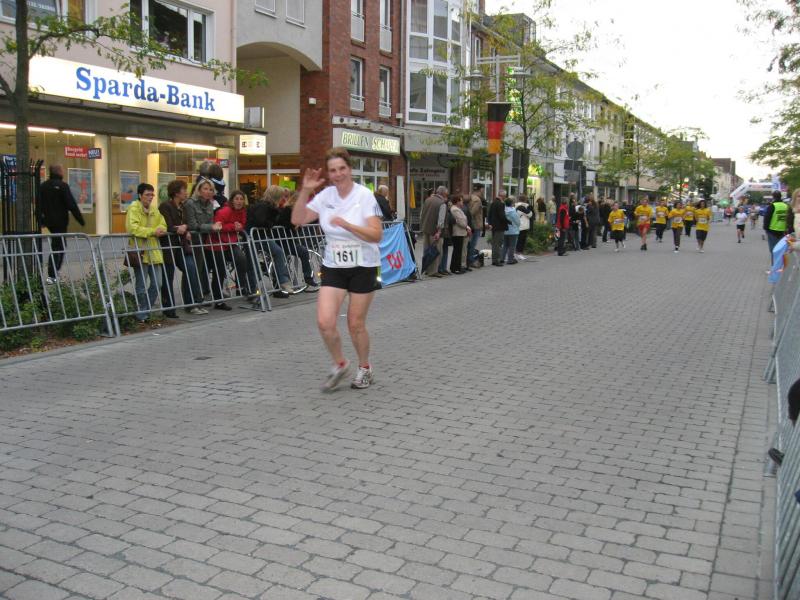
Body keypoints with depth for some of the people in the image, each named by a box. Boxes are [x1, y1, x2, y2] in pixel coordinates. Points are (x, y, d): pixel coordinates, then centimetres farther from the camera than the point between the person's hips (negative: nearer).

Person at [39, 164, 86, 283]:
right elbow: (72, 205, -17)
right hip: (60, 221, -7)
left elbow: (39, 204, 15)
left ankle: (54, 271, 19)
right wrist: (81, 220, -12)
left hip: (48, 221, 7)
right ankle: (52, 275, -8)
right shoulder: (62, 186, -13)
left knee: (56, 244, 22)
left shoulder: (43, 186, 9)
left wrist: (42, 220, 24)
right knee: (58, 247, -4)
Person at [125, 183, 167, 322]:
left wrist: (160, 230, -12)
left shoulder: (154, 209, 15)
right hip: (139, 251, -7)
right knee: (142, 286, -1)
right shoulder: (134, 208, -7)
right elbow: (133, 228, -20)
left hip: (153, 252, 7)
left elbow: (163, 225, 12)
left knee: (157, 284, 7)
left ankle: (144, 312, 20)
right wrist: (153, 231, -20)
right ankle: (140, 315, 13)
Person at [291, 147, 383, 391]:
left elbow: (376, 235, -20)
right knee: (324, 322, -9)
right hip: (333, 267, 4)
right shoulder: (325, 196, 1)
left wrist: (346, 224, -31)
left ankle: (365, 368, 30)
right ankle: (340, 364, 16)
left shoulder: (364, 195, -12)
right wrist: (305, 191, -9)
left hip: (363, 267, -3)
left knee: (356, 324, 4)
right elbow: (297, 220, 1)